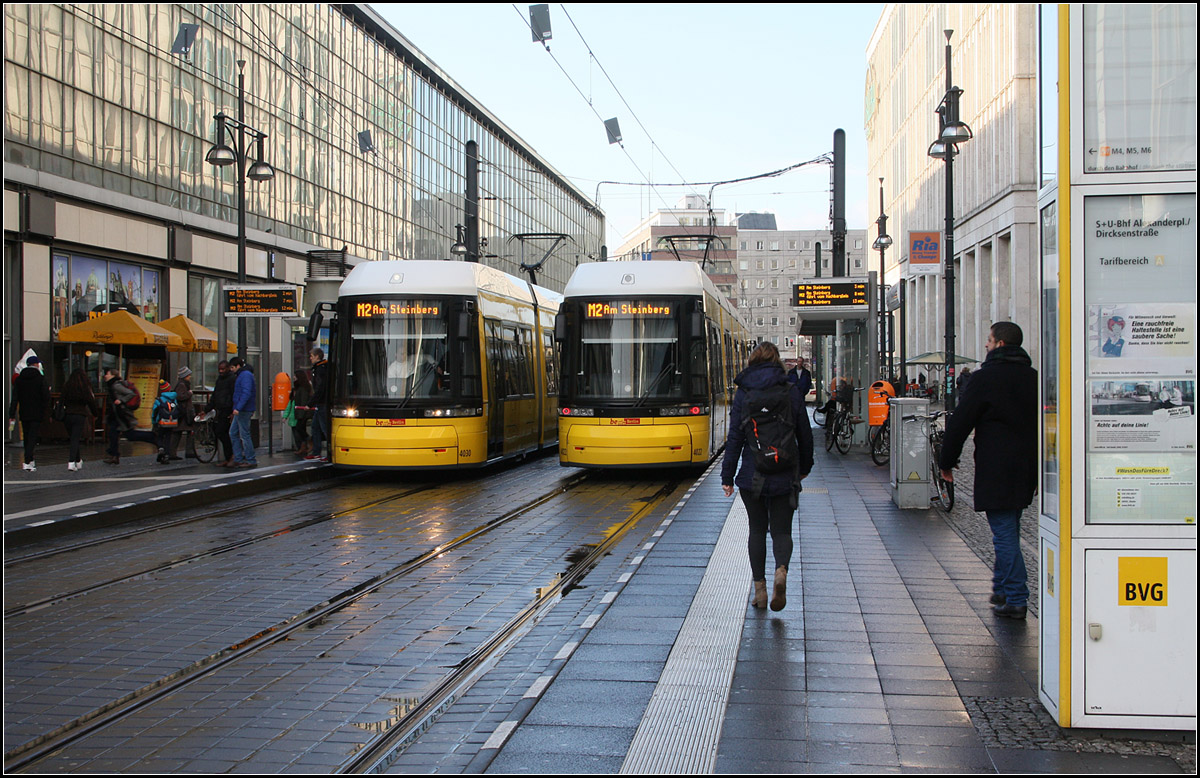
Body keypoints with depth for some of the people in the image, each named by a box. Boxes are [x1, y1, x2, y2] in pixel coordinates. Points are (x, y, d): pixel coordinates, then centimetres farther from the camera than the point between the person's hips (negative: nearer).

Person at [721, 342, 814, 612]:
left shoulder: (743, 394, -2)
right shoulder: (791, 391, -1)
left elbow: (735, 437, -3)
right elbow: (805, 433, 5)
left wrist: (727, 476, 1)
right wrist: (804, 467, 19)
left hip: (752, 475, 0)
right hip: (784, 475, 0)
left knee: (757, 530, 13)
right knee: (781, 530, 8)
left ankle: (759, 589, 12)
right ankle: (781, 570, -20)